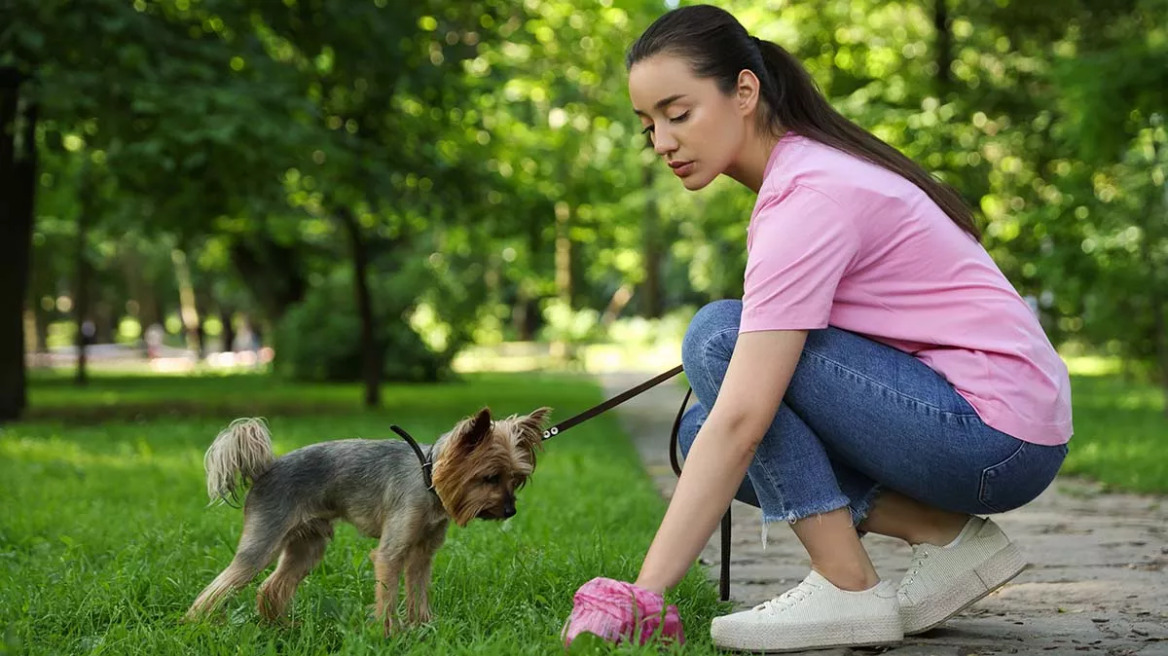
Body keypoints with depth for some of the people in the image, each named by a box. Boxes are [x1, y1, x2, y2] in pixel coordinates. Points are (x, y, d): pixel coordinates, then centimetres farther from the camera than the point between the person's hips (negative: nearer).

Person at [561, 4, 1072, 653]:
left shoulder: (809, 199, -20)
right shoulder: (812, 165, 10)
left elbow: (740, 424, -27)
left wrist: (642, 592, -29)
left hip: (995, 436, -9)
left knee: (718, 337, -16)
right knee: (704, 432, 5)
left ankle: (848, 589, -14)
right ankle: (945, 536, 1)